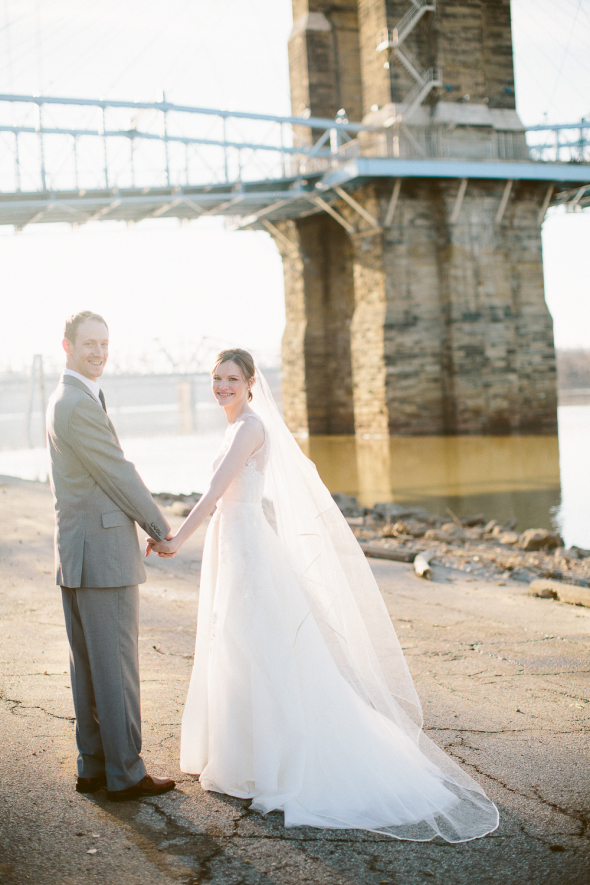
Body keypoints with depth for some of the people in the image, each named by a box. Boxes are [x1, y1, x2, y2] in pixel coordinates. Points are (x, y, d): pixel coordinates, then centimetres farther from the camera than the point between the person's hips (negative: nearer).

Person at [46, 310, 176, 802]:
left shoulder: (67, 399, 17)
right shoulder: (80, 405, -17)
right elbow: (119, 475, -13)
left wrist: (147, 527, 16)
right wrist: (162, 529, -1)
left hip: (80, 552, 10)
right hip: (103, 552, -10)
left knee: (90, 665, 14)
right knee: (117, 666, -3)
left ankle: (94, 768, 22)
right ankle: (125, 774, 5)